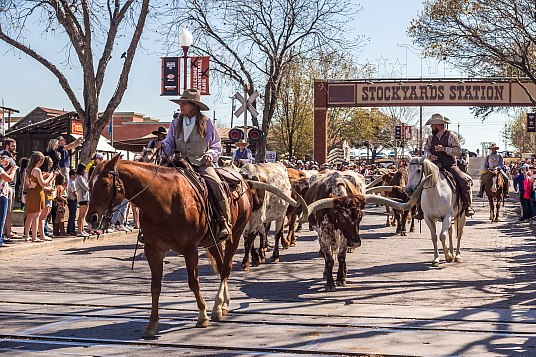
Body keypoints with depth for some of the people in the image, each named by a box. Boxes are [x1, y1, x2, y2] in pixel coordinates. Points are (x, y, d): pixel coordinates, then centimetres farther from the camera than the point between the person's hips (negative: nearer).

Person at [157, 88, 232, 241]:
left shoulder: (206, 123, 6)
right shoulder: (176, 123, 12)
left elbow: (216, 145, 11)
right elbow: (170, 145, 15)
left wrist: (211, 154, -10)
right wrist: (163, 145, -8)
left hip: (202, 164, -3)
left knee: (216, 184, -28)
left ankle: (225, 224, -21)